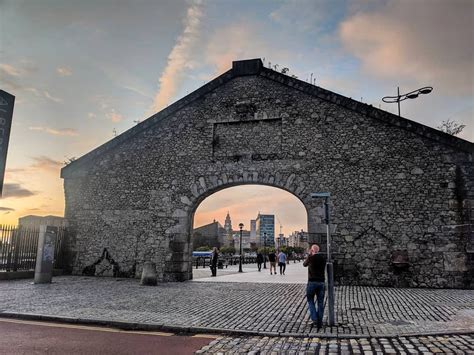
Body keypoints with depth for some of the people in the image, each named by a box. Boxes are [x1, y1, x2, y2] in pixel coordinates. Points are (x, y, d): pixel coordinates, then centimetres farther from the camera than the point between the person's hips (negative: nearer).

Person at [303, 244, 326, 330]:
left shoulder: (311, 258, -9)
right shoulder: (323, 258, 3)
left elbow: (304, 264, 9)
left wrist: (309, 255, 15)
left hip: (312, 282, -4)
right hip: (321, 282, 4)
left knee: (310, 300, 11)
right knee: (320, 302, 10)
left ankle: (314, 319, -2)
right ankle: (319, 322, 12)